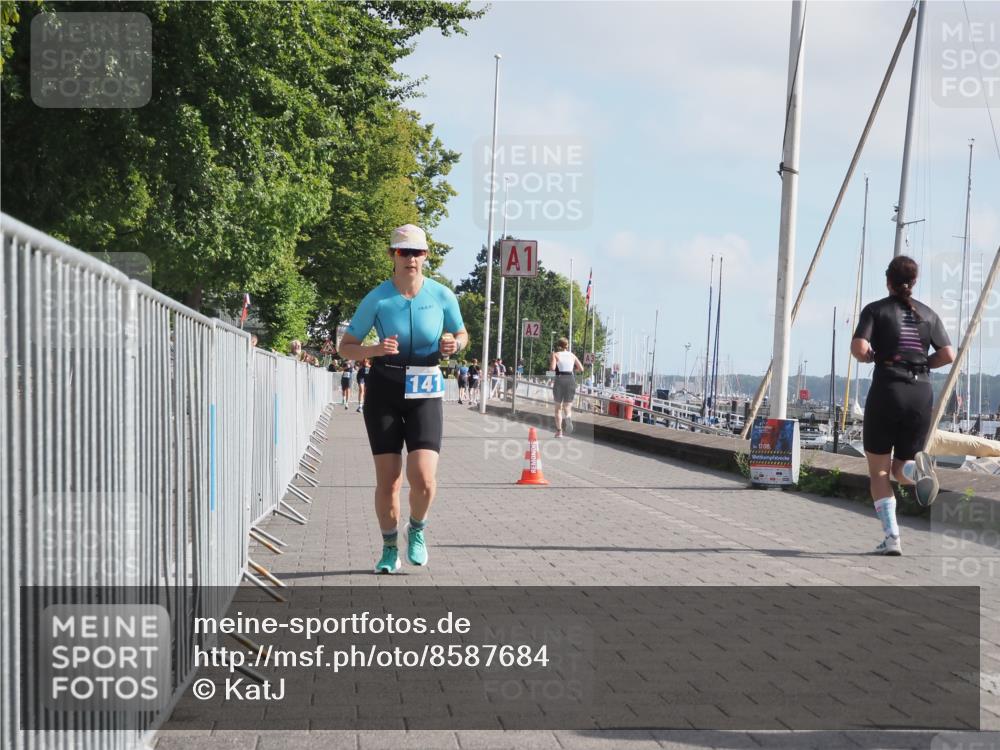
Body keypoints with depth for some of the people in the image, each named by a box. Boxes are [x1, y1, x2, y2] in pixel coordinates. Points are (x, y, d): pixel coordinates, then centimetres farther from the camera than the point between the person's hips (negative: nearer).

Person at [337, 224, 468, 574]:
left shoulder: (442, 295, -3)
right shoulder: (377, 298, -6)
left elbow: (462, 335, 13)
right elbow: (346, 346, 0)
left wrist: (453, 345, -10)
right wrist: (376, 349, -20)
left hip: (425, 393, 0)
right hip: (383, 390, 0)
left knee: (423, 478, -14)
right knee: (387, 480, -1)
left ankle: (417, 530, 17)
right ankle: (389, 548, 21)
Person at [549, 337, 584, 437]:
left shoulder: (555, 354, 1)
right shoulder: (572, 355, 11)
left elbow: (552, 368, -13)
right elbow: (581, 369, 10)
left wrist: (550, 361, 9)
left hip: (560, 380, -2)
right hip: (571, 379, 2)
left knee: (558, 408, 13)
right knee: (567, 407, 6)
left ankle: (559, 431, 11)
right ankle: (568, 418, -30)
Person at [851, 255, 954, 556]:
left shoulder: (876, 310, 2)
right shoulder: (928, 314, 11)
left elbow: (859, 348, -12)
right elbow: (948, 355, 6)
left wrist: (873, 357, 9)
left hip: (887, 390, -3)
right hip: (921, 394, 3)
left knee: (878, 471, 8)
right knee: (900, 469, 15)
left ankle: (891, 536, -6)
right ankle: (917, 467, -22)